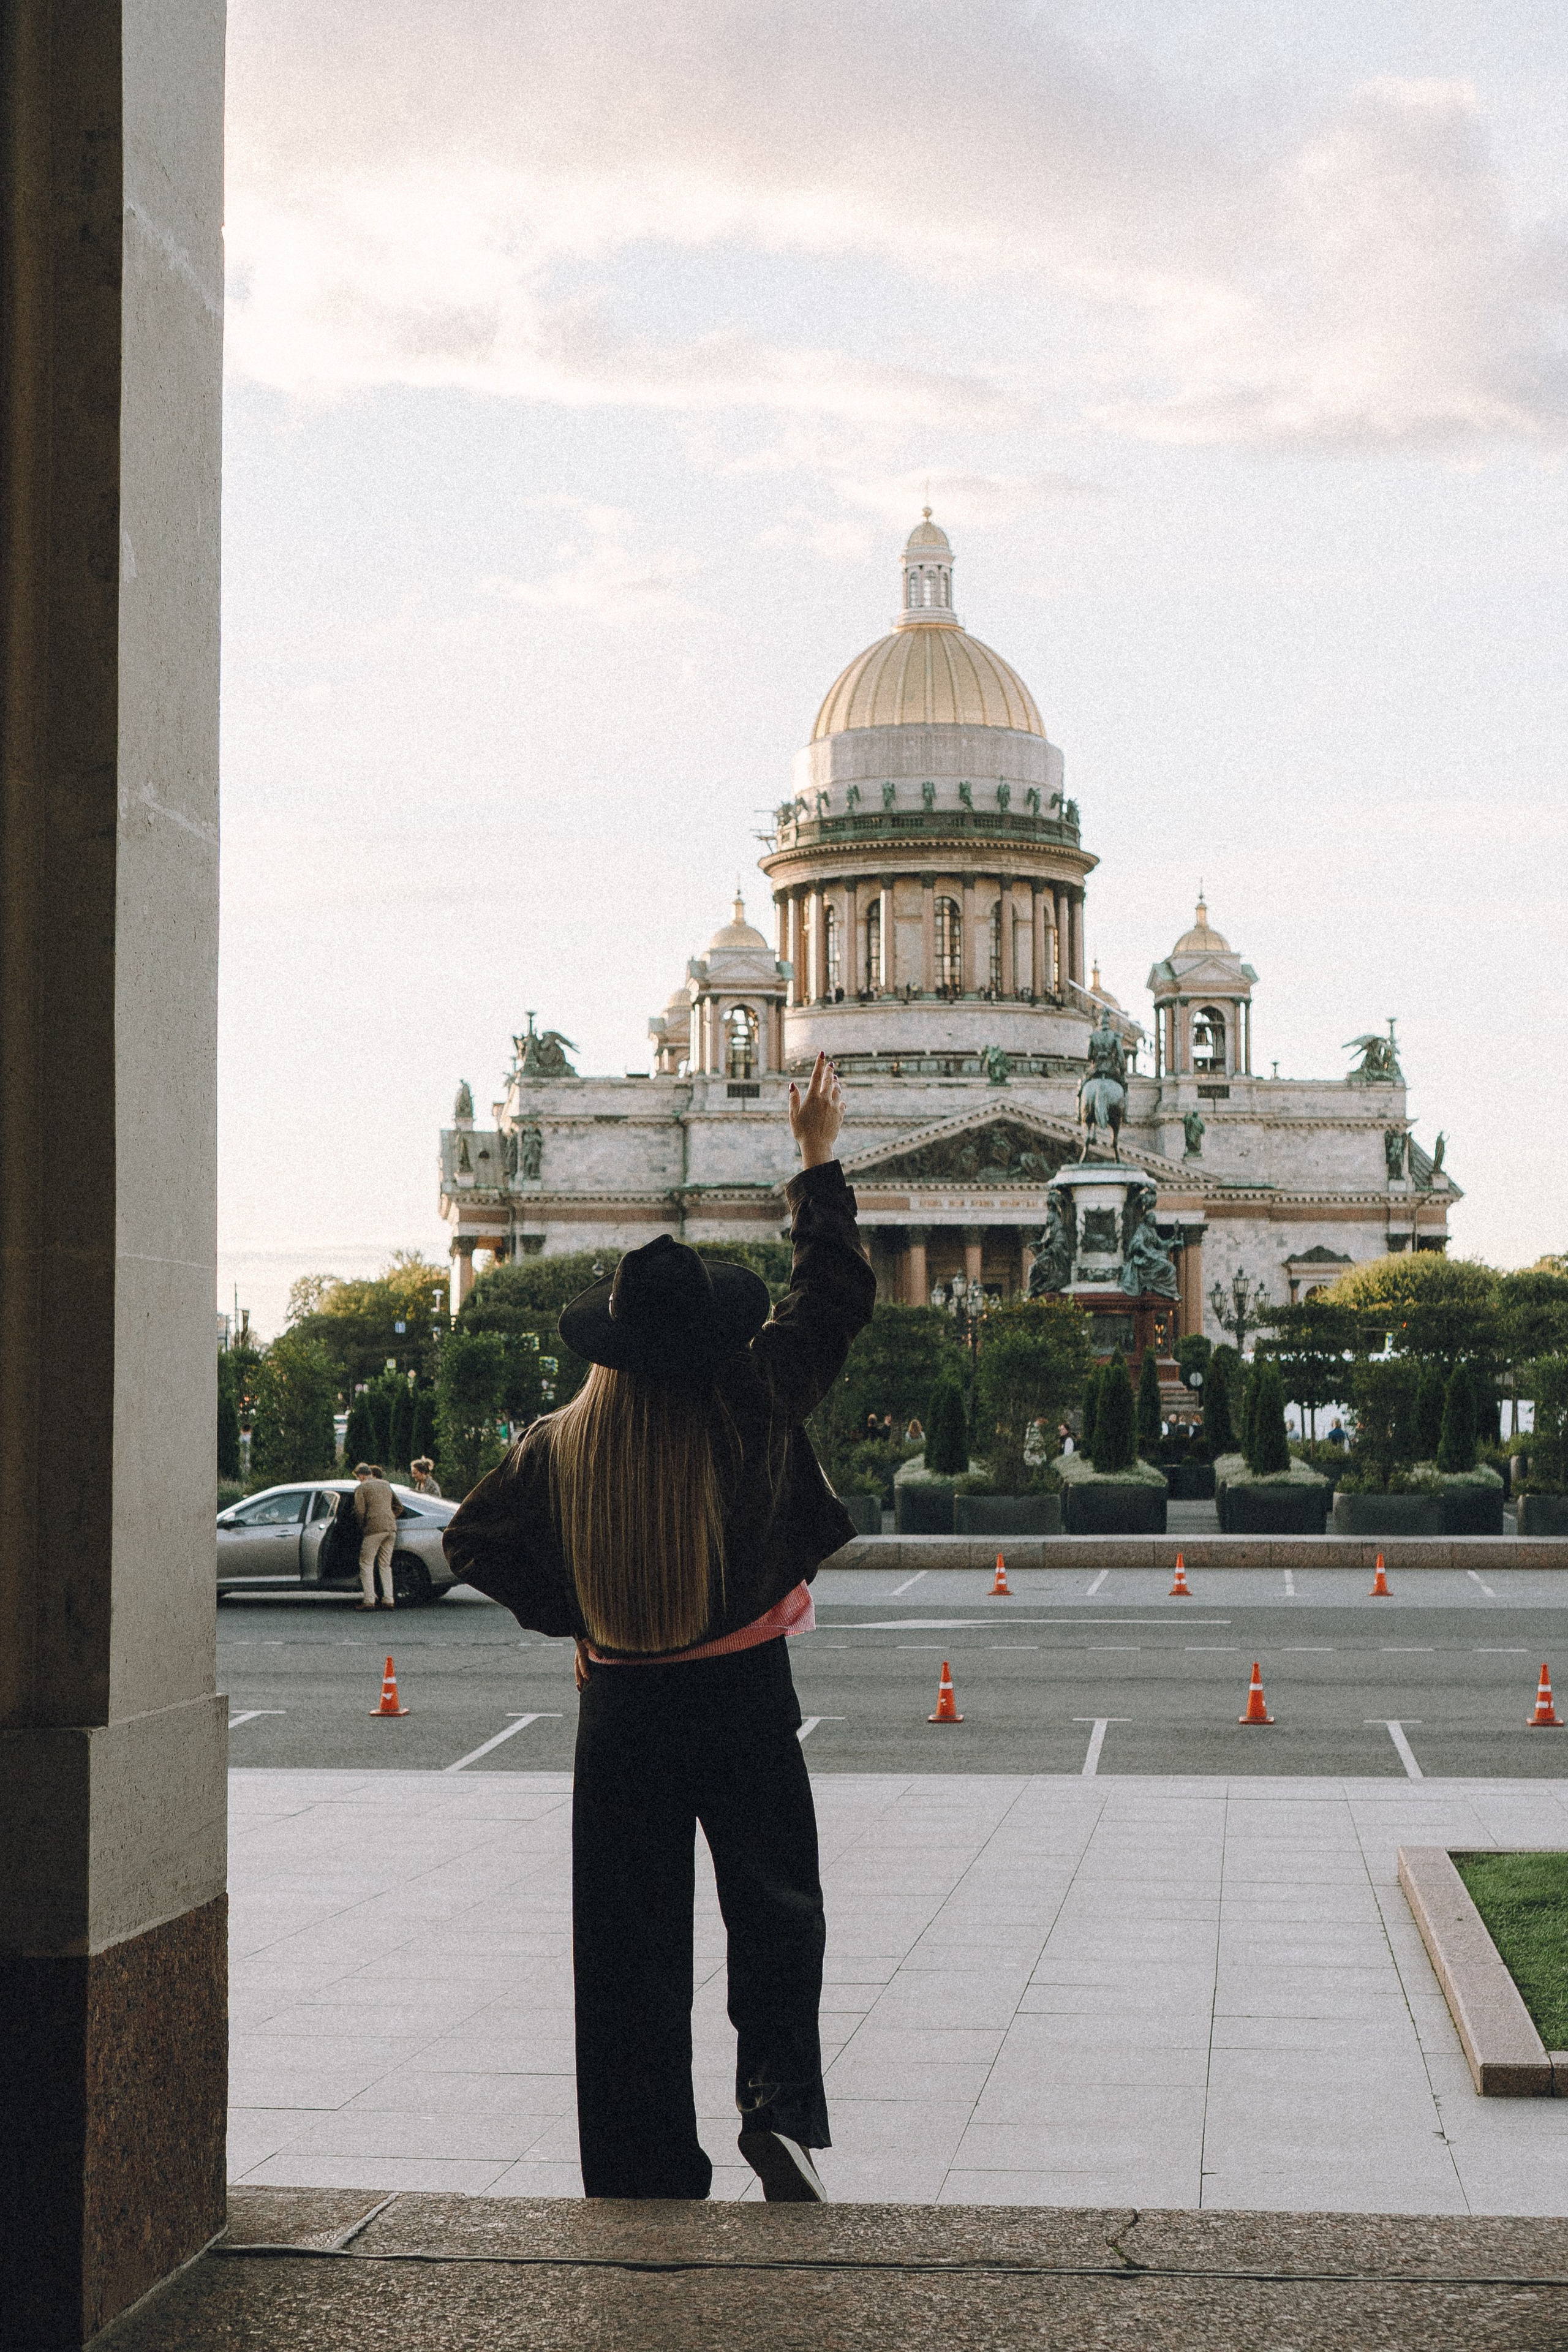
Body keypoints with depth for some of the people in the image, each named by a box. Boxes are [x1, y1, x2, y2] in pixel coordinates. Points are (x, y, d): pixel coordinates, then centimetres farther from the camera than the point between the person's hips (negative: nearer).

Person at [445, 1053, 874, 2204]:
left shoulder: (564, 1443, -5)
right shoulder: (755, 1405, -9)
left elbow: (476, 1540, 4)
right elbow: (836, 1290, 1)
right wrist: (819, 1160, 9)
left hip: (623, 1709, 1)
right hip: (747, 1698, -1)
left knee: (631, 1946, 8)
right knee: (776, 1913, 15)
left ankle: (650, 2174, 12)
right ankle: (783, 2107, -5)